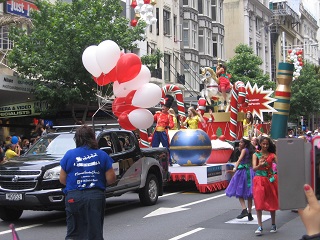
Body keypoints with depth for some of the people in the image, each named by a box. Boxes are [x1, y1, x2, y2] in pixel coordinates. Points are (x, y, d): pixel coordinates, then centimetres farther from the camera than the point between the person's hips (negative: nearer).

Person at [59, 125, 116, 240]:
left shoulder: (69, 155, 2)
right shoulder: (102, 155, 2)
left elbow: (62, 179, 4)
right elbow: (111, 179, 0)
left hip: (74, 197, 0)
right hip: (96, 196, 0)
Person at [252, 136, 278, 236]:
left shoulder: (272, 155, 2)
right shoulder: (256, 155, 0)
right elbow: (254, 168, -13)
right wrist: (260, 165, -33)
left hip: (270, 180, 1)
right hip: (259, 180, -1)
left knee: (272, 202, 10)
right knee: (259, 202, -8)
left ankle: (273, 225, 24)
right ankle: (260, 226, -7)